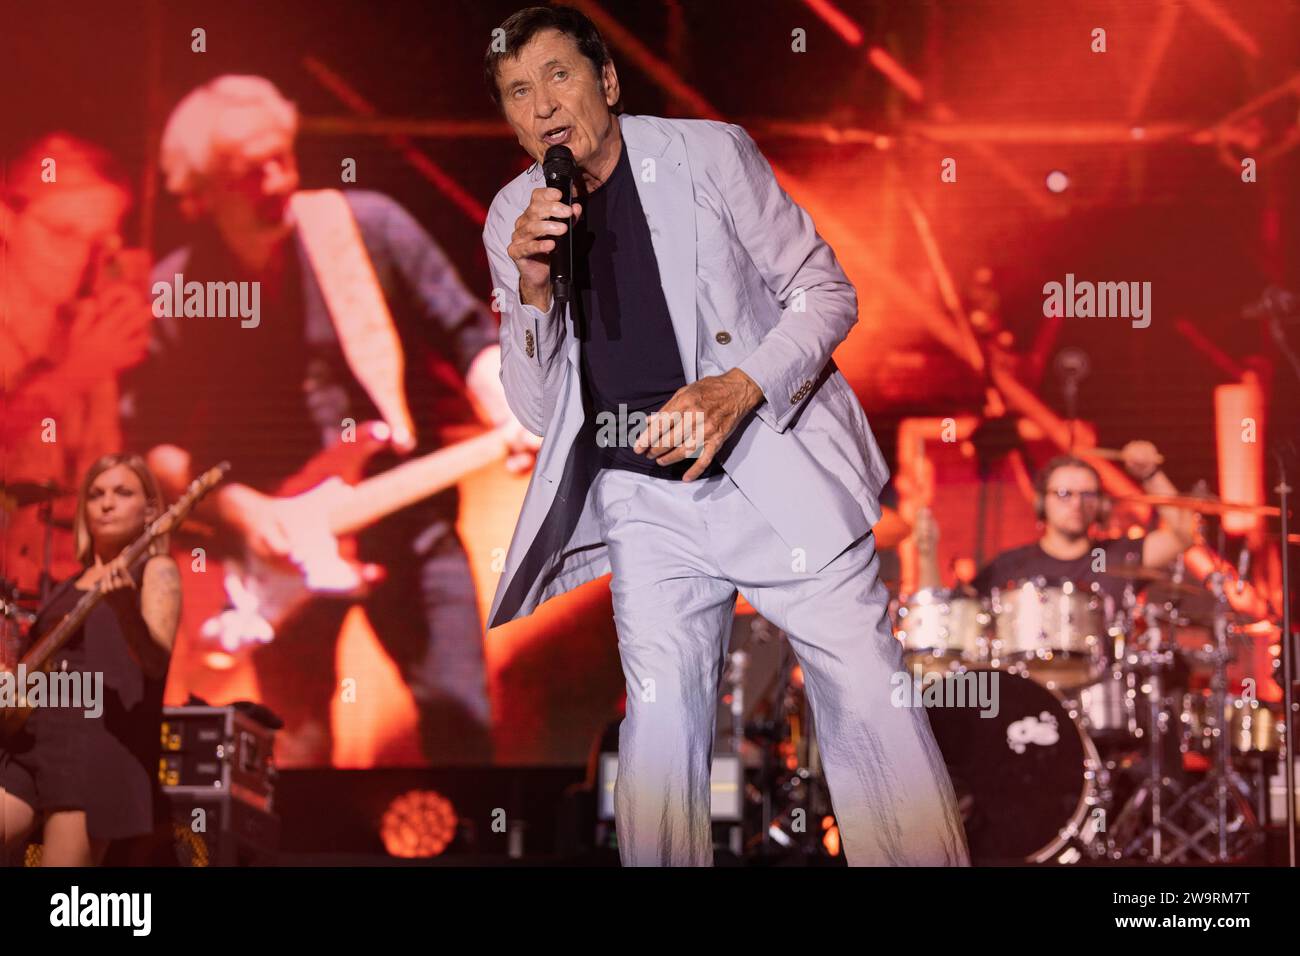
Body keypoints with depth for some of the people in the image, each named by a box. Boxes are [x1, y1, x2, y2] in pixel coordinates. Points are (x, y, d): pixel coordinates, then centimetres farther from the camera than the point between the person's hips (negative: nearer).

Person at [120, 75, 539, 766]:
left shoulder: (368, 228, -7)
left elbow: (468, 335, -2)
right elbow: (152, 439, 1)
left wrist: (509, 423, -19)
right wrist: (236, 506, -13)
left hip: (406, 521, 0)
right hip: (277, 548, 0)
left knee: (459, 719, -7)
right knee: (302, 741, 6)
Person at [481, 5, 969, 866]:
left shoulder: (710, 155, -3)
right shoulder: (513, 221, 5)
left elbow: (826, 293, 0)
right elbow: (539, 413, 7)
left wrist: (739, 389, -17)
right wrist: (531, 290, -11)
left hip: (779, 466, -2)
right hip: (645, 497, 2)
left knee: (868, 697, -5)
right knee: (661, 719, -7)